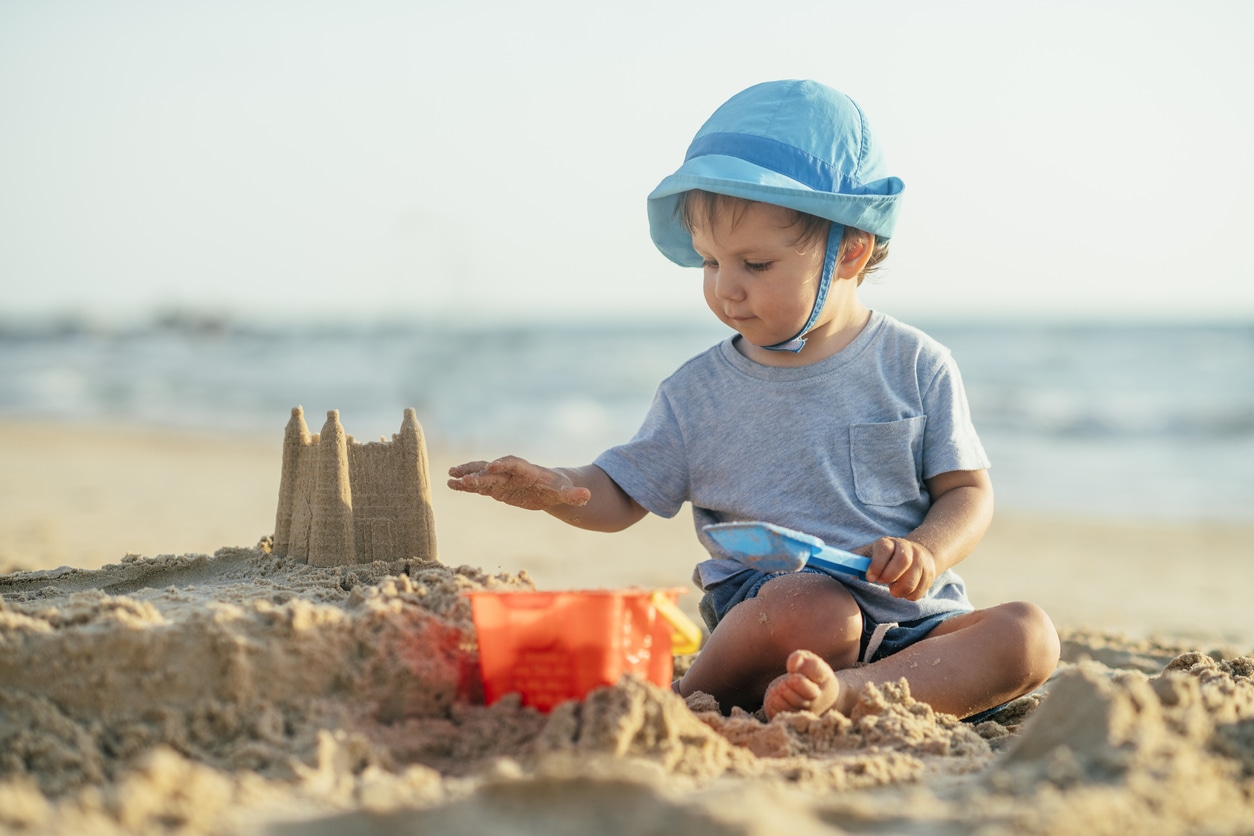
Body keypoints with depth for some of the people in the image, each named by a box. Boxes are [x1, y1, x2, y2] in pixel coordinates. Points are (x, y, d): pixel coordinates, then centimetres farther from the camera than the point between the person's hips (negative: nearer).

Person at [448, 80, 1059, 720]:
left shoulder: (916, 367, 4)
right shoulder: (698, 392, 6)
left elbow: (967, 491, 7)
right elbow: (621, 496, 10)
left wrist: (925, 552, -15)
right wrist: (556, 489, -12)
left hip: (911, 619, 3)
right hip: (761, 611, -2)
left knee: (1028, 637, -25)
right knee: (811, 608, -37)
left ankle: (848, 694, -41)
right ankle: (706, 694, -17)